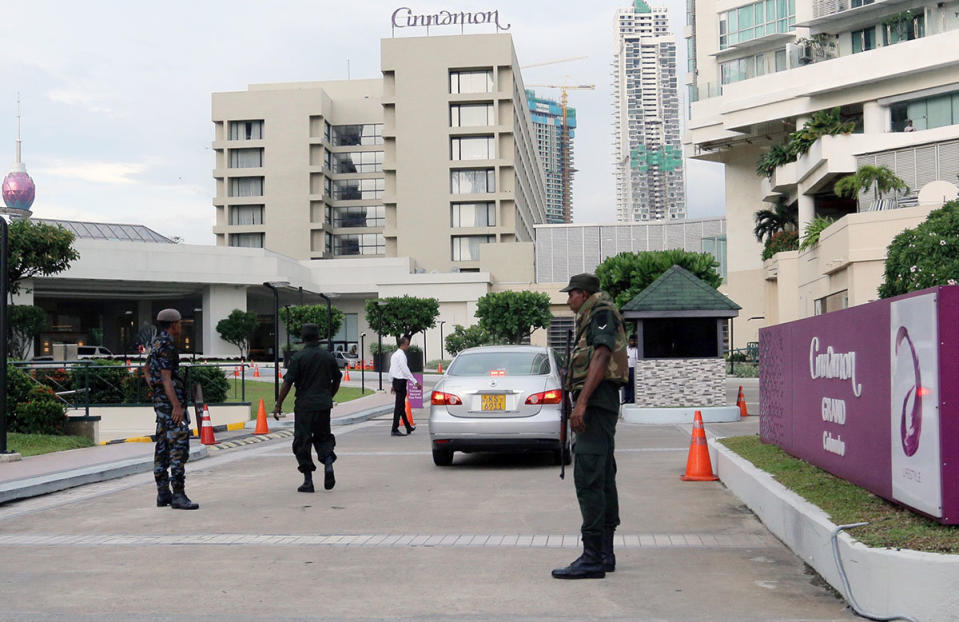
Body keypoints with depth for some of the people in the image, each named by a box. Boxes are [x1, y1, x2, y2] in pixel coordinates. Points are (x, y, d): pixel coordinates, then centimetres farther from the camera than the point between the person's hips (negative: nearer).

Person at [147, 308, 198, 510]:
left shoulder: (156, 343, 15)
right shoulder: (166, 346, -16)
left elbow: (147, 371, 27)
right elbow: (166, 378, -22)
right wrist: (177, 406, -24)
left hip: (160, 401, 11)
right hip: (171, 402, -11)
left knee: (163, 446, 11)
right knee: (179, 447, -12)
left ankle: (163, 493, 15)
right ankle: (178, 495, -14)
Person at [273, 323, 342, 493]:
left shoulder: (298, 357, -8)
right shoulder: (329, 357, 5)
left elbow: (287, 383, -10)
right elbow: (337, 381, 14)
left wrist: (278, 405, -4)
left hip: (304, 406, -4)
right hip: (324, 405, 4)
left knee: (302, 441, 4)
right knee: (323, 436, 19)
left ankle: (308, 481, 3)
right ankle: (328, 463, -7)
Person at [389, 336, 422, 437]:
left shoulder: (394, 355, 15)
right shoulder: (401, 355, -16)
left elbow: (391, 370, 19)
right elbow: (406, 370, -20)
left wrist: (393, 384, 24)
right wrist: (415, 382, -17)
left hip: (396, 381, 10)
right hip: (401, 381, -10)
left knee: (401, 406, 16)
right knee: (399, 406, -7)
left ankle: (408, 428, 27)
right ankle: (394, 430, -6)